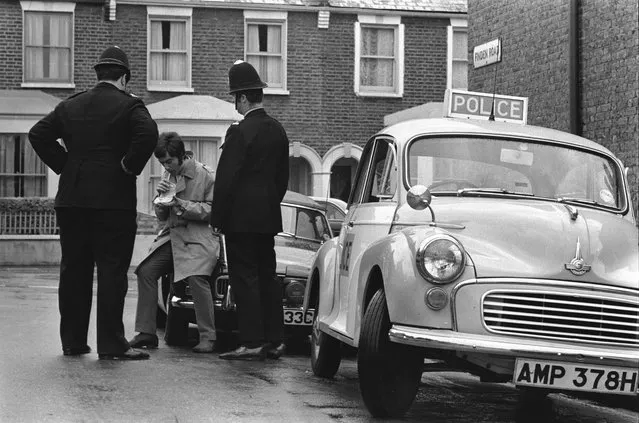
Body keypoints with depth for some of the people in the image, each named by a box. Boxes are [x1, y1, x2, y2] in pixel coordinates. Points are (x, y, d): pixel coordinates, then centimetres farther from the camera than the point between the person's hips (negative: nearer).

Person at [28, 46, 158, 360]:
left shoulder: (70, 105, 12)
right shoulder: (129, 105, -3)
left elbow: (38, 134, 7)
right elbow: (148, 134, -21)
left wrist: (63, 165, 9)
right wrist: (130, 166, -9)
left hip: (71, 200, 5)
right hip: (113, 201, -5)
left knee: (73, 272, 10)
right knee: (112, 272, -3)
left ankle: (72, 341, 14)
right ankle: (111, 344, -5)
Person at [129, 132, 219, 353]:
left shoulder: (205, 175, -5)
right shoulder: (167, 176, 14)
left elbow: (213, 210, -8)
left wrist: (181, 205, -16)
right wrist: (160, 198, -4)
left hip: (198, 237, -6)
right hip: (171, 235, 6)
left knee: (196, 278, -29)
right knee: (146, 271, -13)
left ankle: (208, 337, -19)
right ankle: (146, 333, -8)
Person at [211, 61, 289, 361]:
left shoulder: (240, 132, -14)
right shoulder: (278, 131, 9)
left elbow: (226, 178, -14)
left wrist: (216, 217, -7)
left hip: (240, 217, -8)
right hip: (268, 217, 8)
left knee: (245, 278, -5)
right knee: (267, 276, 12)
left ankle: (251, 342, -7)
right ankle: (274, 339, 15)